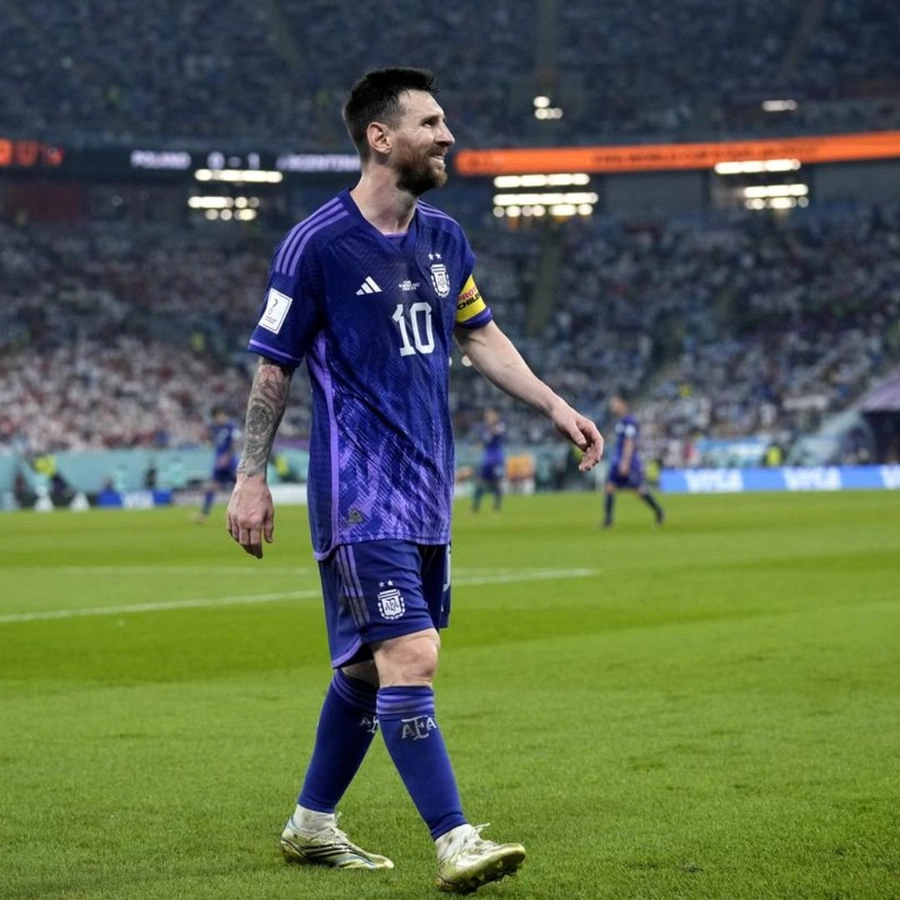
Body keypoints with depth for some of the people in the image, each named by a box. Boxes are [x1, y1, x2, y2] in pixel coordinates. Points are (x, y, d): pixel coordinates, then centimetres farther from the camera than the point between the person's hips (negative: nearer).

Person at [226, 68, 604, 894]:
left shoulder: (443, 238, 10)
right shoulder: (317, 243, -10)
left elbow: (479, 335, 22)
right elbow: (272, 366, -5)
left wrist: (554, 406, 14)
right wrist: (251, 479, -6)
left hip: (427, 488, 7)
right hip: (359, 491, -7)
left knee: (369, 662, 14)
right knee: (410, 656, -15)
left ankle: (313, 823, 27)